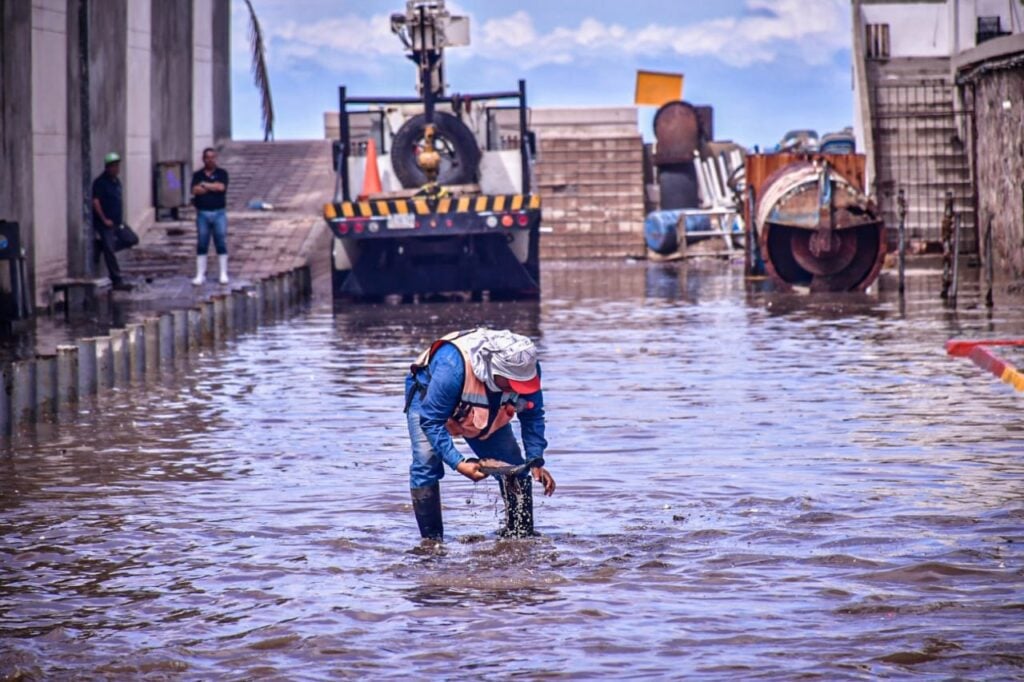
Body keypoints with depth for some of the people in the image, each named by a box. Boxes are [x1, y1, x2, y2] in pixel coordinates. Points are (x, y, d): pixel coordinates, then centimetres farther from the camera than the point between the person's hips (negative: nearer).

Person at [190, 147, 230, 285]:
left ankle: (223, 274, 5)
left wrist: (205, 185, -5)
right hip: (202, 213, 1)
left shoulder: (222, 173, 5)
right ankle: (200, 274, 6)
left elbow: (221, 187, -13)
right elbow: (195, 190, -9)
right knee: (202, 245, 3)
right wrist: (214, 187, -8)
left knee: (221, 243, 0)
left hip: (219, 213, -1)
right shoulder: (198, 175, 8)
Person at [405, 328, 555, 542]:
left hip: (487, 411, 4)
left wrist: (536, 462, -24)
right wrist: (458, 463, -45)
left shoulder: (526, 369, -30)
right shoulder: (453, 366, -47)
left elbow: (533, 416, -13)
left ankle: (521, 536, 4)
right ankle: (431, 540, -16)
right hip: (428, 399, -4)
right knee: (426, 463, -24)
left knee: (514, 466, -6)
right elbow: (431, 421, -38)